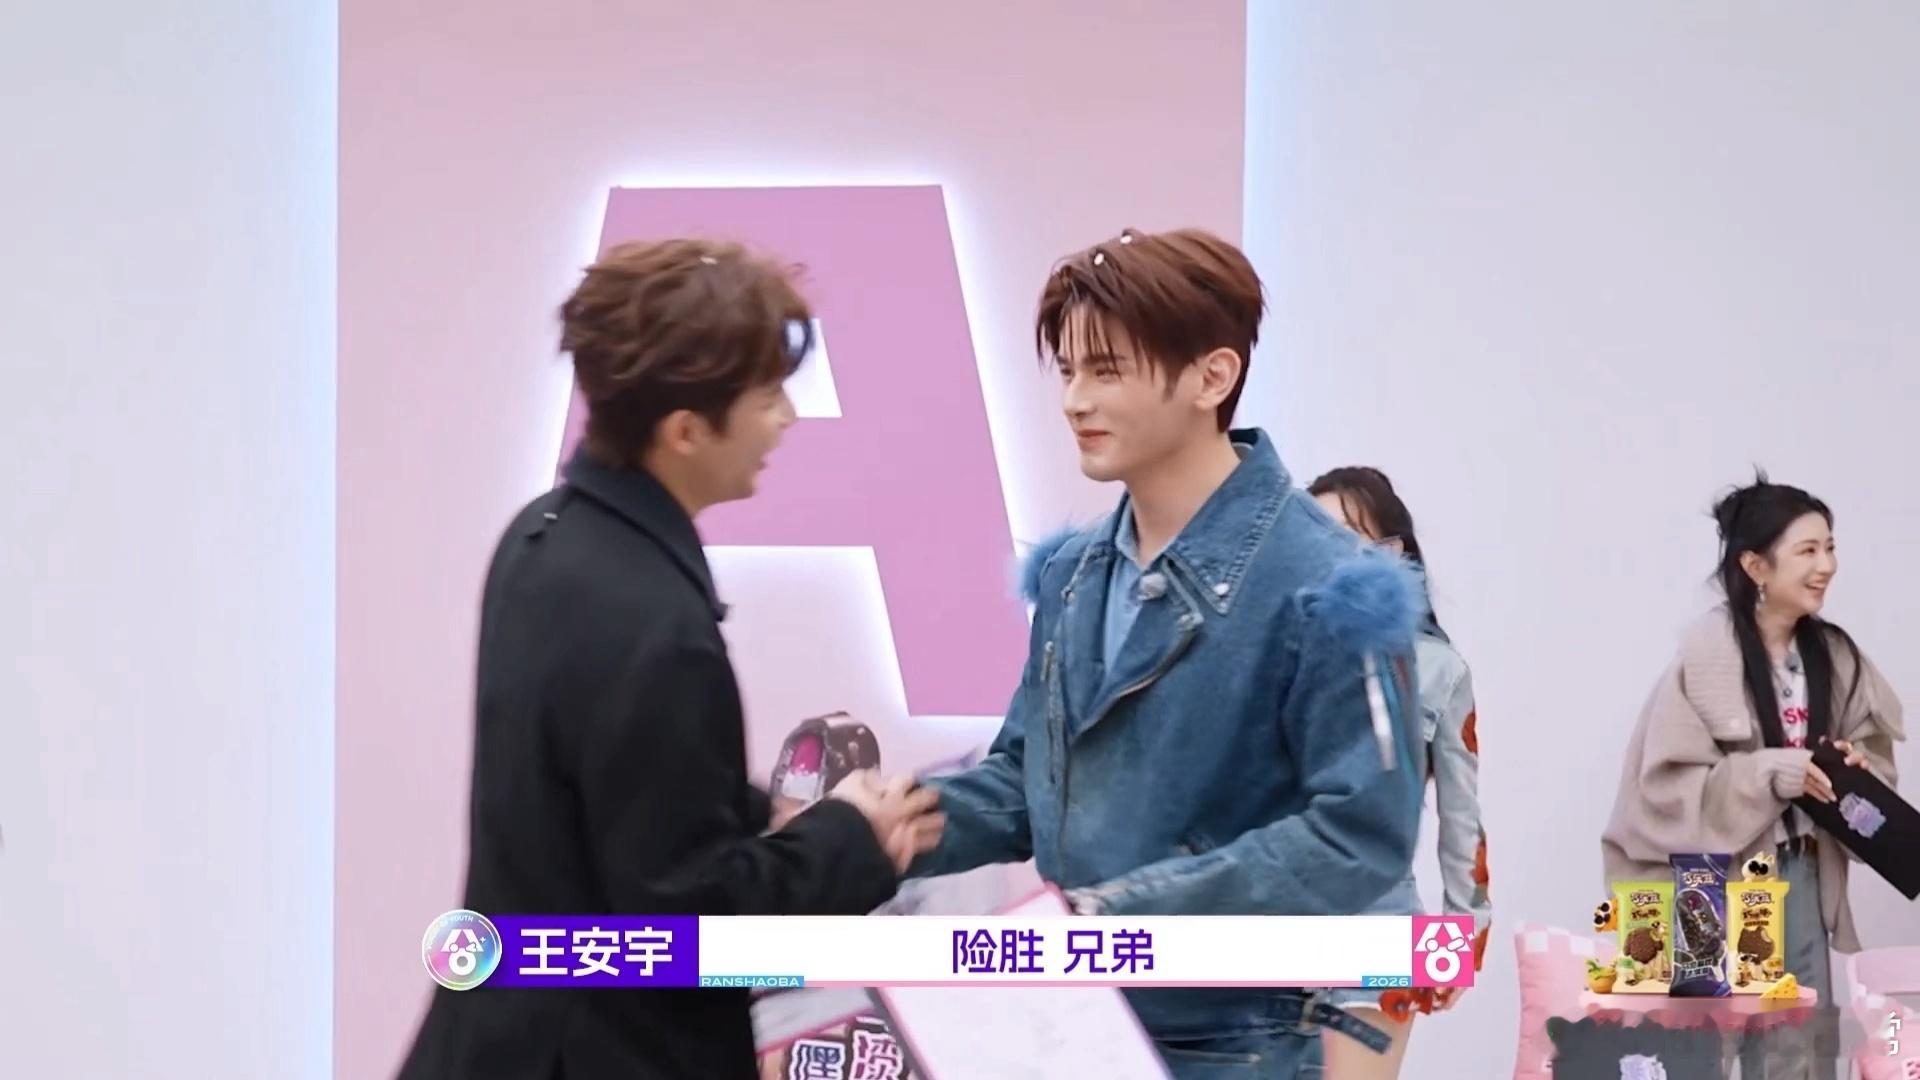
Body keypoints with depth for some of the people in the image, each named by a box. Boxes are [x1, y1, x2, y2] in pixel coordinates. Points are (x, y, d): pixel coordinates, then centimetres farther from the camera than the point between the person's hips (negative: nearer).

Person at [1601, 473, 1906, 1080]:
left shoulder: (1835, 656, 3)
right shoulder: (1707, 656, -15)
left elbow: (1877, 756, 13)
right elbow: (1667, 780, -17)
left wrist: (1855, 764, -9)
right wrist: (1775, 773, -23)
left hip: (1802, 874, 6)